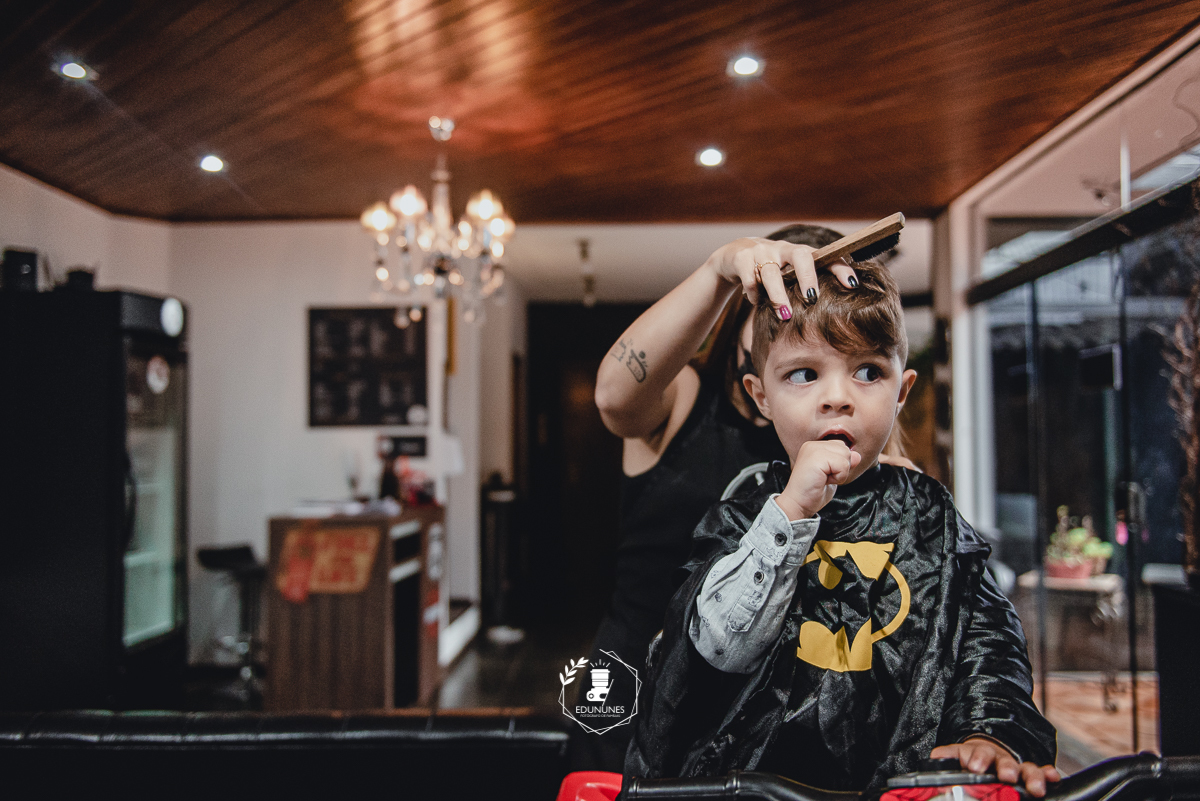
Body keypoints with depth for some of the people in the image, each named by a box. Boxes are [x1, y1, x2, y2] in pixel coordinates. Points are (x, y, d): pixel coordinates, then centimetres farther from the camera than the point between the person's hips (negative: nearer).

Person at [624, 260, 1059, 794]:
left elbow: (988, 635, 8)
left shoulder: (928, 515, 10)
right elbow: (722, 647, -11)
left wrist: (991, 731, -11)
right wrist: (792, 510, -16)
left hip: (901, 774, 4)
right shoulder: (740, 517, 2)